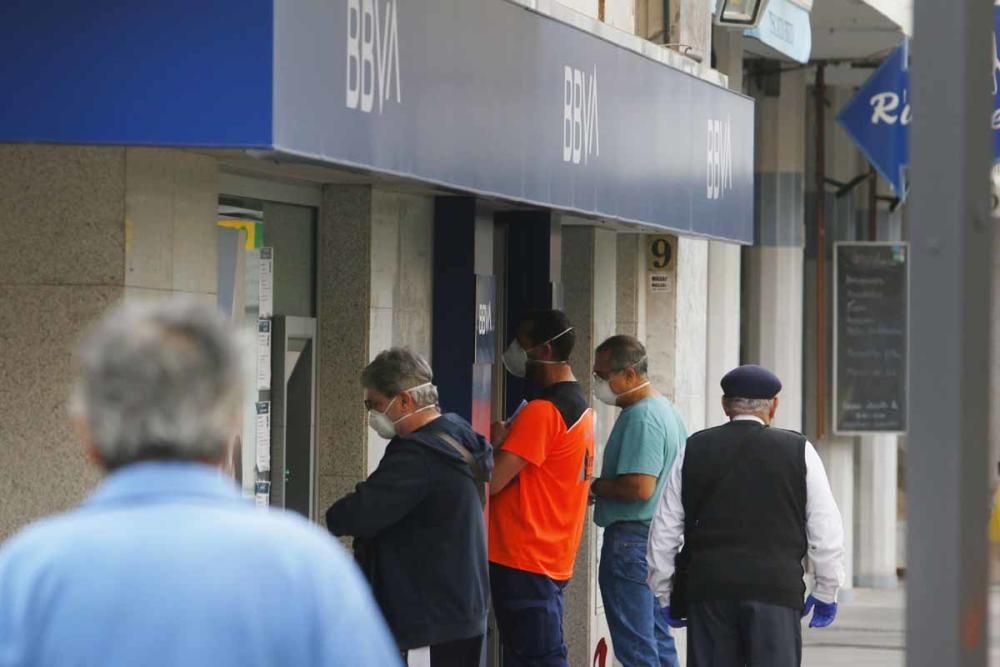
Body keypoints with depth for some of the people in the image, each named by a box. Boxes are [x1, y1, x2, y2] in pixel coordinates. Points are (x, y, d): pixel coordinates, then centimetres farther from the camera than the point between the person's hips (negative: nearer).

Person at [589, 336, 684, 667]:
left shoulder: (641, 417, -18)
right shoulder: (666, 409, 15)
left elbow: (639, 487, -26)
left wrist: (593, 487, -11)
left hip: (632, 539, -11)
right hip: (661, 537, 11)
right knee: (658, 640, 15)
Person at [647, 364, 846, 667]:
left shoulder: (694, 451, 7)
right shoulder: (798, 451, 2)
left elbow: (664, 530, 10)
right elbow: (826, 530, 3)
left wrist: (665, 595, 18)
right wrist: (826, 593, 13)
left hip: (708, 588, 2)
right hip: (776, 589, -2)